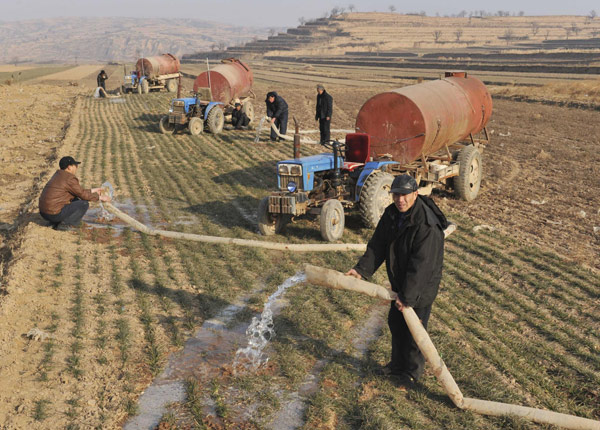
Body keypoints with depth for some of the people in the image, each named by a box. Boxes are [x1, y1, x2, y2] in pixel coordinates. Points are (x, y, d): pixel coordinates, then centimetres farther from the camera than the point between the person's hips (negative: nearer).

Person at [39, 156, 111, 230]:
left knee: (75, 200, 24)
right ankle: (63, 224, -6)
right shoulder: (70, 179, -13)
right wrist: (99, 197, 4)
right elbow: (83, 195, -7)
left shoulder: (59, 176, 16)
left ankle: (55, 222, 15)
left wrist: (92, 191, 24)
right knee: (84, 204, -4)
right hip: (54, 214, -9)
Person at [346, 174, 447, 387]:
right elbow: (378, 245, 1)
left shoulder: (427, 225, -31)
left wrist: (407, 295, -28)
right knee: (395, 322, 21)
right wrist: (361, 269, -10)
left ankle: (413, 371, 30)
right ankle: (398, 363, 43)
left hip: (421, 286, -8)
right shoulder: (391, 214, -5)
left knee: (413, 329, 6)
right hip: (399, 281, 8)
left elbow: (421, 265, -30)